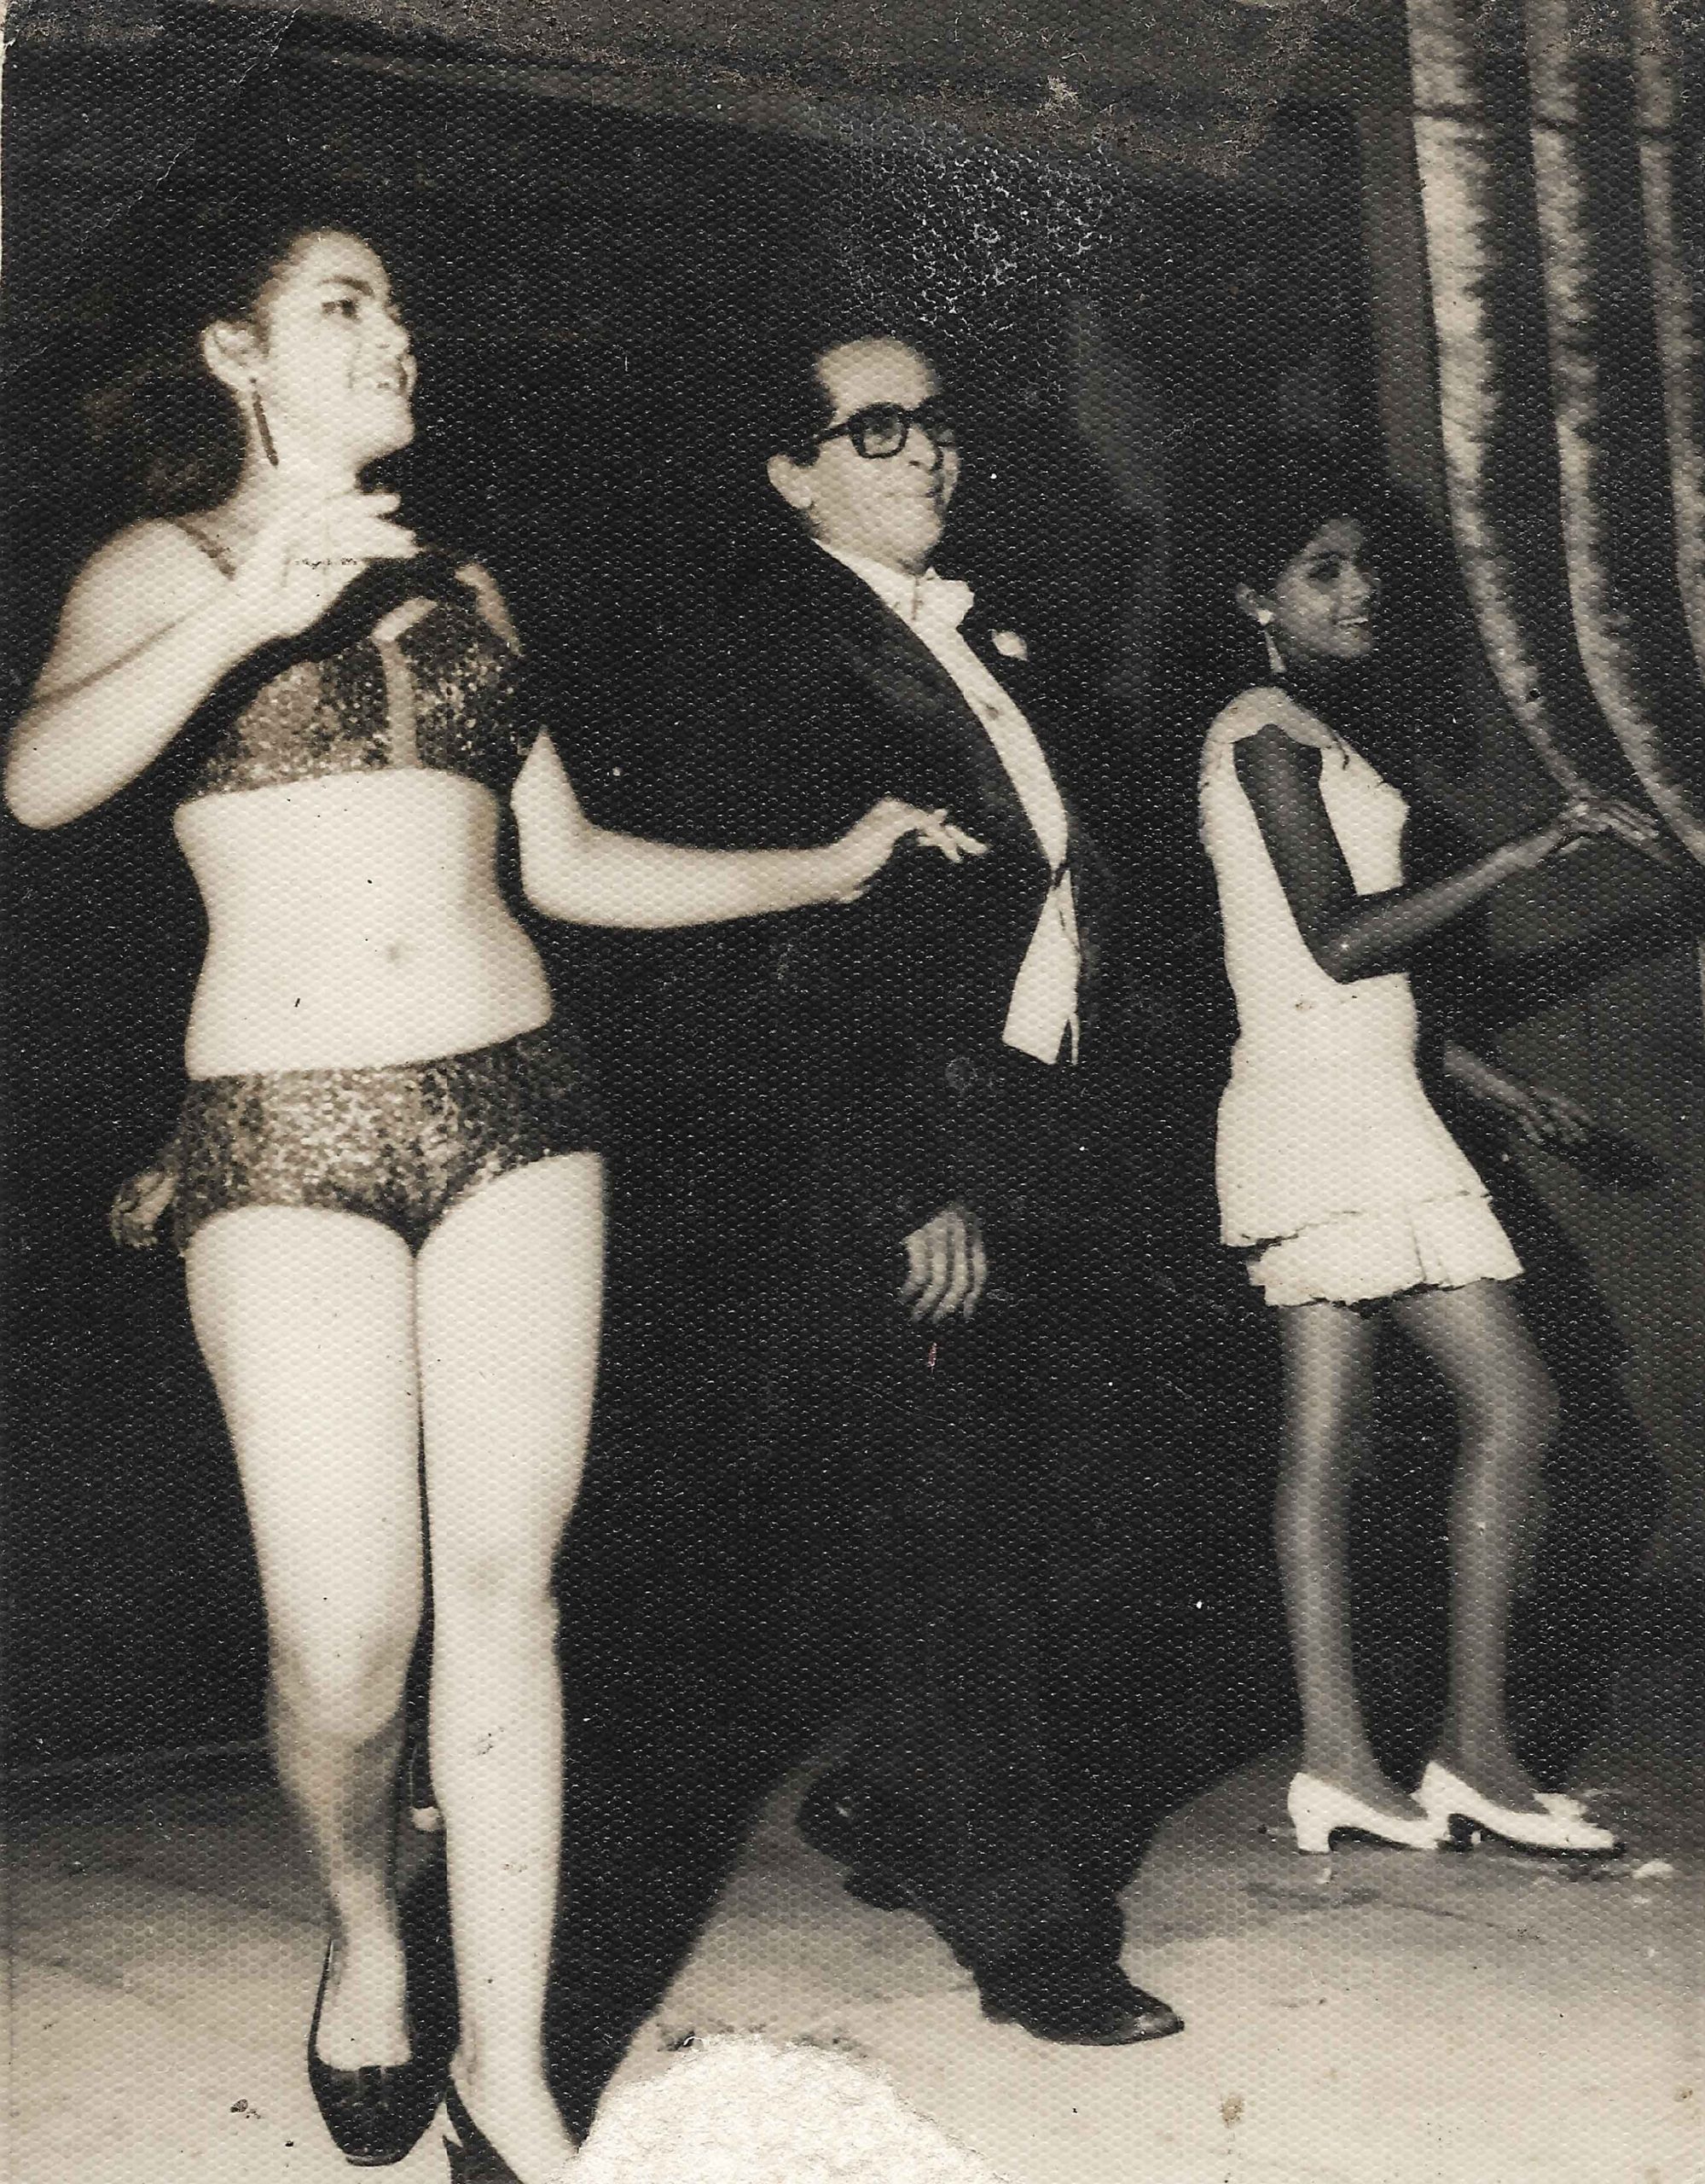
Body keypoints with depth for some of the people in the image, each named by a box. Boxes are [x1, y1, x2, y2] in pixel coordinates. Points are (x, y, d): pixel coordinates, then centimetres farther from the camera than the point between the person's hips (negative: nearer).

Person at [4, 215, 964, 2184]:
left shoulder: (462, 587, 20)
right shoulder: (166, 567, 6)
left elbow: (565, 859, 23)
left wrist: (818, 870, 19)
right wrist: (251, 609, -23)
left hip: (513, 1110, 4)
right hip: (288, 1133, -4)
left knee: (505, 1583, 0)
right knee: (348, 1630, -11)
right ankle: (363, 1933, 21)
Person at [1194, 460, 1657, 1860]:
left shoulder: (1313, 734, 22)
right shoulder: (1270, 730, -8)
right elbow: (1339, 938, -17)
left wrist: (1485, 1079, 22)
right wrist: (1521, 857, -16)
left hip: (1334, 1106, 10)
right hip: (1341, 1113, -10)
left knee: (1327, 1443, 5)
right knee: (1514, 1403, -9)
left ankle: (1339, 1763, 6)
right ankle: (1476, 1747, -5)